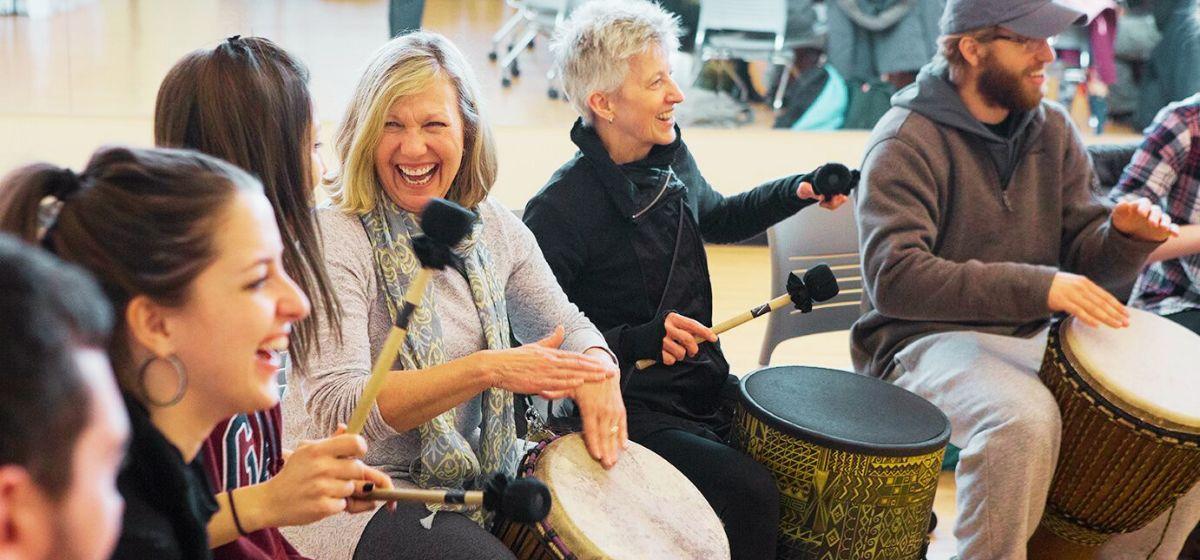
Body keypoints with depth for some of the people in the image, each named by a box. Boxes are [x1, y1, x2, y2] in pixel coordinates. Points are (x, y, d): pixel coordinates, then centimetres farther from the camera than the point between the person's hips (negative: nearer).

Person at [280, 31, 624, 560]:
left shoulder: (495, 229, 3)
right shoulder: (335, 241, -16)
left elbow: (563, 323, 15)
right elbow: (339, 408, -24)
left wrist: (595, 368, -10)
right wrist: (486, 369, -33)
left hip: (477, 472, 6)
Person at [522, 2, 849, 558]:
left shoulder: (672, 159, 5)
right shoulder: (558, 210, -19)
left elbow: (715, 217, 27)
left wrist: (797, 192, 13)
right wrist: (640, 340, -28)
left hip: (706, 386, 8)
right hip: (632, 410, -7)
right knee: (752, 492, -25)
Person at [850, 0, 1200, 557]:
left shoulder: (1053, 129, 8)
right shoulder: (908, 141, -12)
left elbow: (1084, 258, 9)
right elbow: (894, 278, -25)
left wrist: (1125, 234, -15)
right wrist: (1037, 286, -32)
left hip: (1034, 340, 7)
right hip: (928, 340, -6)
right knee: (1025, 420, -35)